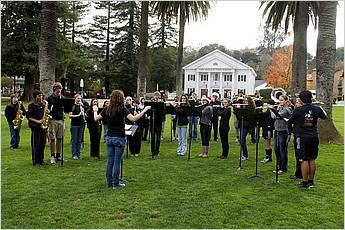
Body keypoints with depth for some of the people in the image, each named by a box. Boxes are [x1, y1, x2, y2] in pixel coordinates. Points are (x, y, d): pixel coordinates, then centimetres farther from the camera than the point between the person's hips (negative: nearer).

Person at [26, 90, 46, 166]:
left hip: (43, 126, 6)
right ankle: (35, 161, 6)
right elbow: (28, 116, -8)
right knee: (35, 145, -1)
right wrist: (37, 121, -17)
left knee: (42, 144, 9)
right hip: (35, 126, -6)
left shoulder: (43, 104, 13)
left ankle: (41, 160, 18)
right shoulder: (31, 105, -4)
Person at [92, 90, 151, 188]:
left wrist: (95, 111, 28)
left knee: (110, 161, 11)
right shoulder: (122, 109, -11)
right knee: (117, 161, 1)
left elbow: (96, 119, 9)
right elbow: (133, 119, -23)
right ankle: (116, 183, 7)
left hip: (109, 138, 5)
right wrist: (144, 110, -17)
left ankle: (109, 182, 18)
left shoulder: (107, 109, 3)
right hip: (119, 138, -5)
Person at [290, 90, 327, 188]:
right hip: (314, 137, 4)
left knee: (304, 160, 0)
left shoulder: (298, 110, -12)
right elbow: (325, 117, 20)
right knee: (312, 159, 11)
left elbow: (292, 121, 3)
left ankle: (305, 182, 4)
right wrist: (321, 108, 36)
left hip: (303, 137, -4)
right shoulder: (316, 109, 0)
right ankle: (311, 181, 20)